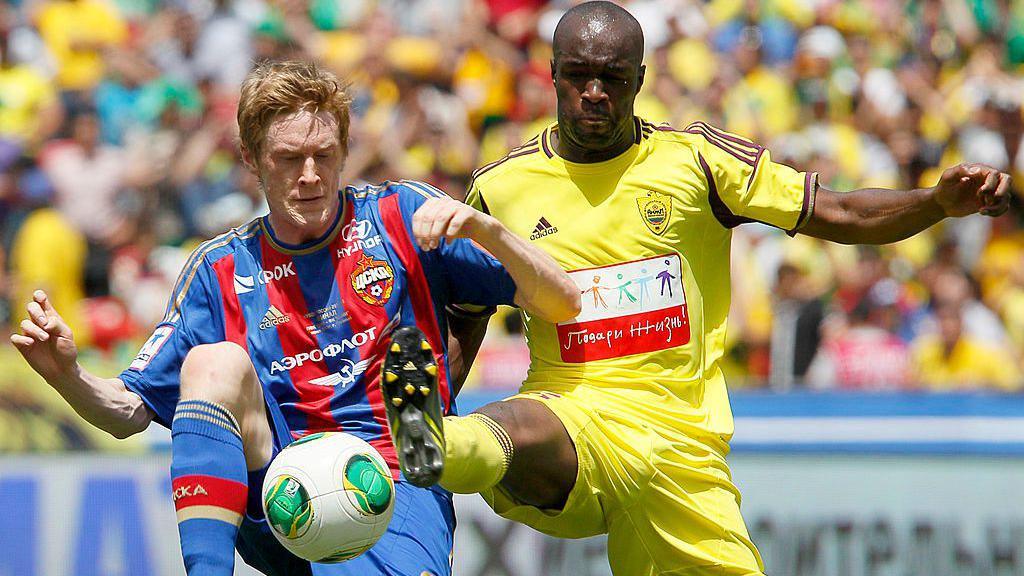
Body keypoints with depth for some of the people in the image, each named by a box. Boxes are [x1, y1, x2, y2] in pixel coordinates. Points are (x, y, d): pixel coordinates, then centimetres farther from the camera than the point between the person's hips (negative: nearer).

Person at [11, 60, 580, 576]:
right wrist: (68, 376, -9)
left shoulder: (401, 217, 6)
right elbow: (131, 410, 13)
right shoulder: (222, 269, 11)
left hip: (395, 493, -2)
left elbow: (563, 303, 3)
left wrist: (484, 228, -15)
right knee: (216, 360, -26)